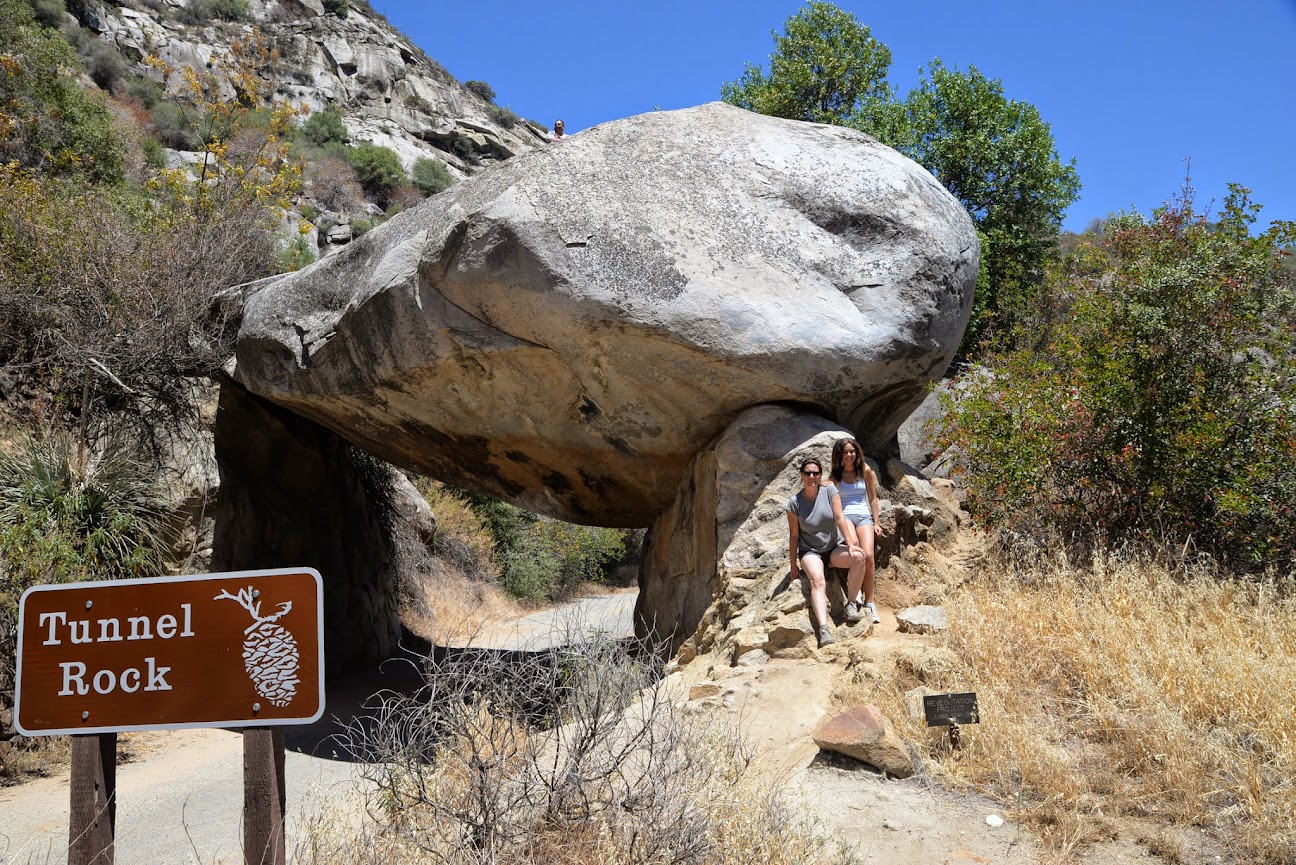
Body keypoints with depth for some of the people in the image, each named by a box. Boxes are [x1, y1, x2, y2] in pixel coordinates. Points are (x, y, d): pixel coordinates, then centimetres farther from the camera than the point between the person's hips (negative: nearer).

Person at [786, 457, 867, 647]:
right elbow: (794, 535, -4)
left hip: (833, 548, 2)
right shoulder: (794, 502, -8)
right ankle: (823, 628, -48)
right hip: (810, 552, -2)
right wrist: (794, 566, -4)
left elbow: (839, 518, -10)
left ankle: (851, 606, -16)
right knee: (817, 581, -31)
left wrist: (850, 544, -20)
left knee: (858, 557, -28)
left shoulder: (829, 490, -5)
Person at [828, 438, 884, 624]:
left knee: (868, 555, -24)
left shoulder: (865, 470, 10)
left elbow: (872, 498, 14)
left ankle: (869, 601, -13)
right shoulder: (835, 475, 10)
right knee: (853, 544, -35)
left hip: (864, 516, 1)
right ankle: (853, 596, -33)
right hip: (844, 516, -1)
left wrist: (876, 523, 10)